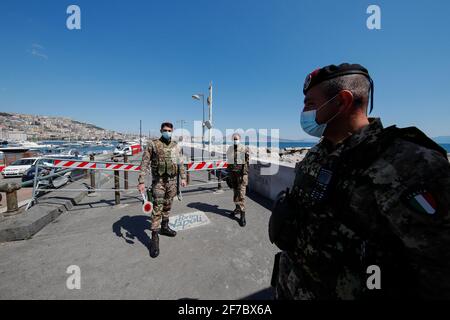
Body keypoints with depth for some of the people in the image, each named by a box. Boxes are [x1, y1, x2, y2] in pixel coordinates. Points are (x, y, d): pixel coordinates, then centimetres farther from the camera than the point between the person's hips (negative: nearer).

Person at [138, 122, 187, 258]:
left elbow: (180, 163, 11)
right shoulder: (152, 144, -5)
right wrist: (141, 181, -14)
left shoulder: (175, 146, 7)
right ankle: (155, 238, 7)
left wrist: (183, 177, 8)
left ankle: (164, 227, 35)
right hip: (159, 181, -4)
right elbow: (145, 164, -9)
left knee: (168, 206, 16)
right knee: (157, 208, -4)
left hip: (172, 181, 4)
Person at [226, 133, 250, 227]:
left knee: (241, 194, -7)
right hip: (232, 173, 5)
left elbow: (247, 162, -8)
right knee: (235, 192, 14)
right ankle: (237, 208, 30)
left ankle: (242, 214, -2)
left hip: (241, 173, -5)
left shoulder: (245, 149, -5)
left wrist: (244, 174, -14)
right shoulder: (230, 149, 10)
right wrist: (228, 172, 14)